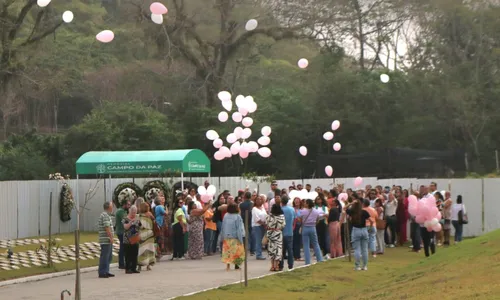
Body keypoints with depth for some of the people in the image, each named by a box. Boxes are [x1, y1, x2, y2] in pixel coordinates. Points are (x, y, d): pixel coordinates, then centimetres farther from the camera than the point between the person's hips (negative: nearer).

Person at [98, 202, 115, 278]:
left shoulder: (106, 215, 19)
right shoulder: (105, 215, -15)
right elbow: (107, 227, -21)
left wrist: (111, 237, 22)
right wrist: (111, 237, -19)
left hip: (108, 240, 11)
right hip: (106, 240, -11)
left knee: (109, 256, 15)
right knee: (104, 257, -6)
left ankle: (106, 272, 20)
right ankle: (102, 273, -3)